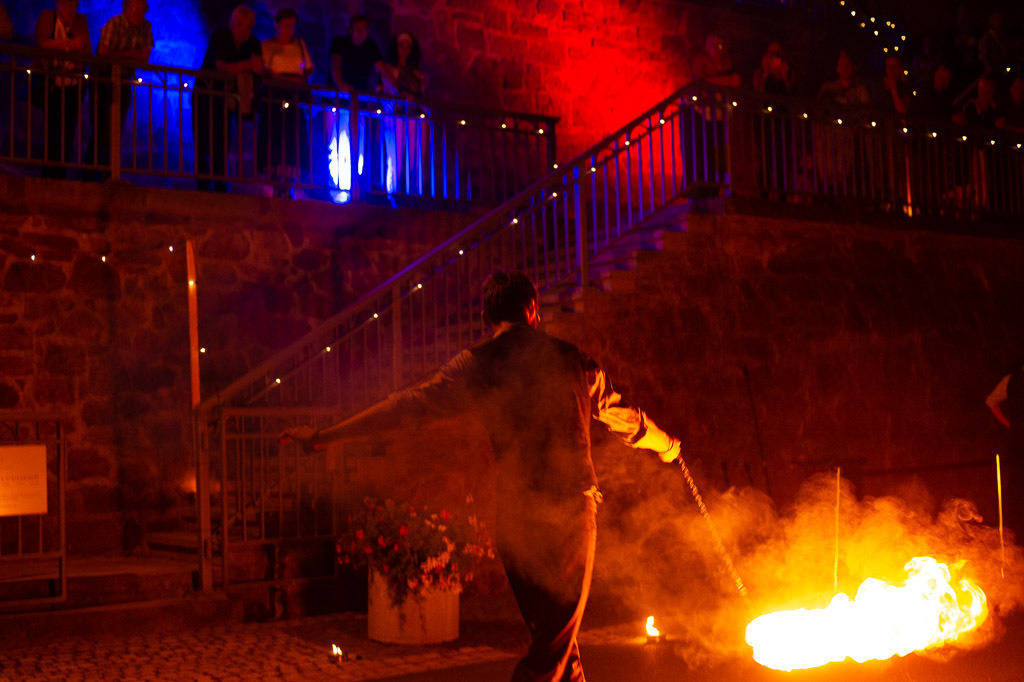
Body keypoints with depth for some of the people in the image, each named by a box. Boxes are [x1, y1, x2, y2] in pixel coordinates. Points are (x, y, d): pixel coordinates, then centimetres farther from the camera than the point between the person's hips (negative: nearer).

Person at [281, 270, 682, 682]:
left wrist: (323, 436, -3)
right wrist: (666, 446, 38)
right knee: (552, 648, 3)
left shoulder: (477, 365, -1)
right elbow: (628, 420, 17)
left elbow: (409, 405, -7)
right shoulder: (573, 361, 3)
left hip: (515, 520, 1)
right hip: (571, 512, -1)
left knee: (550, 636, 19)